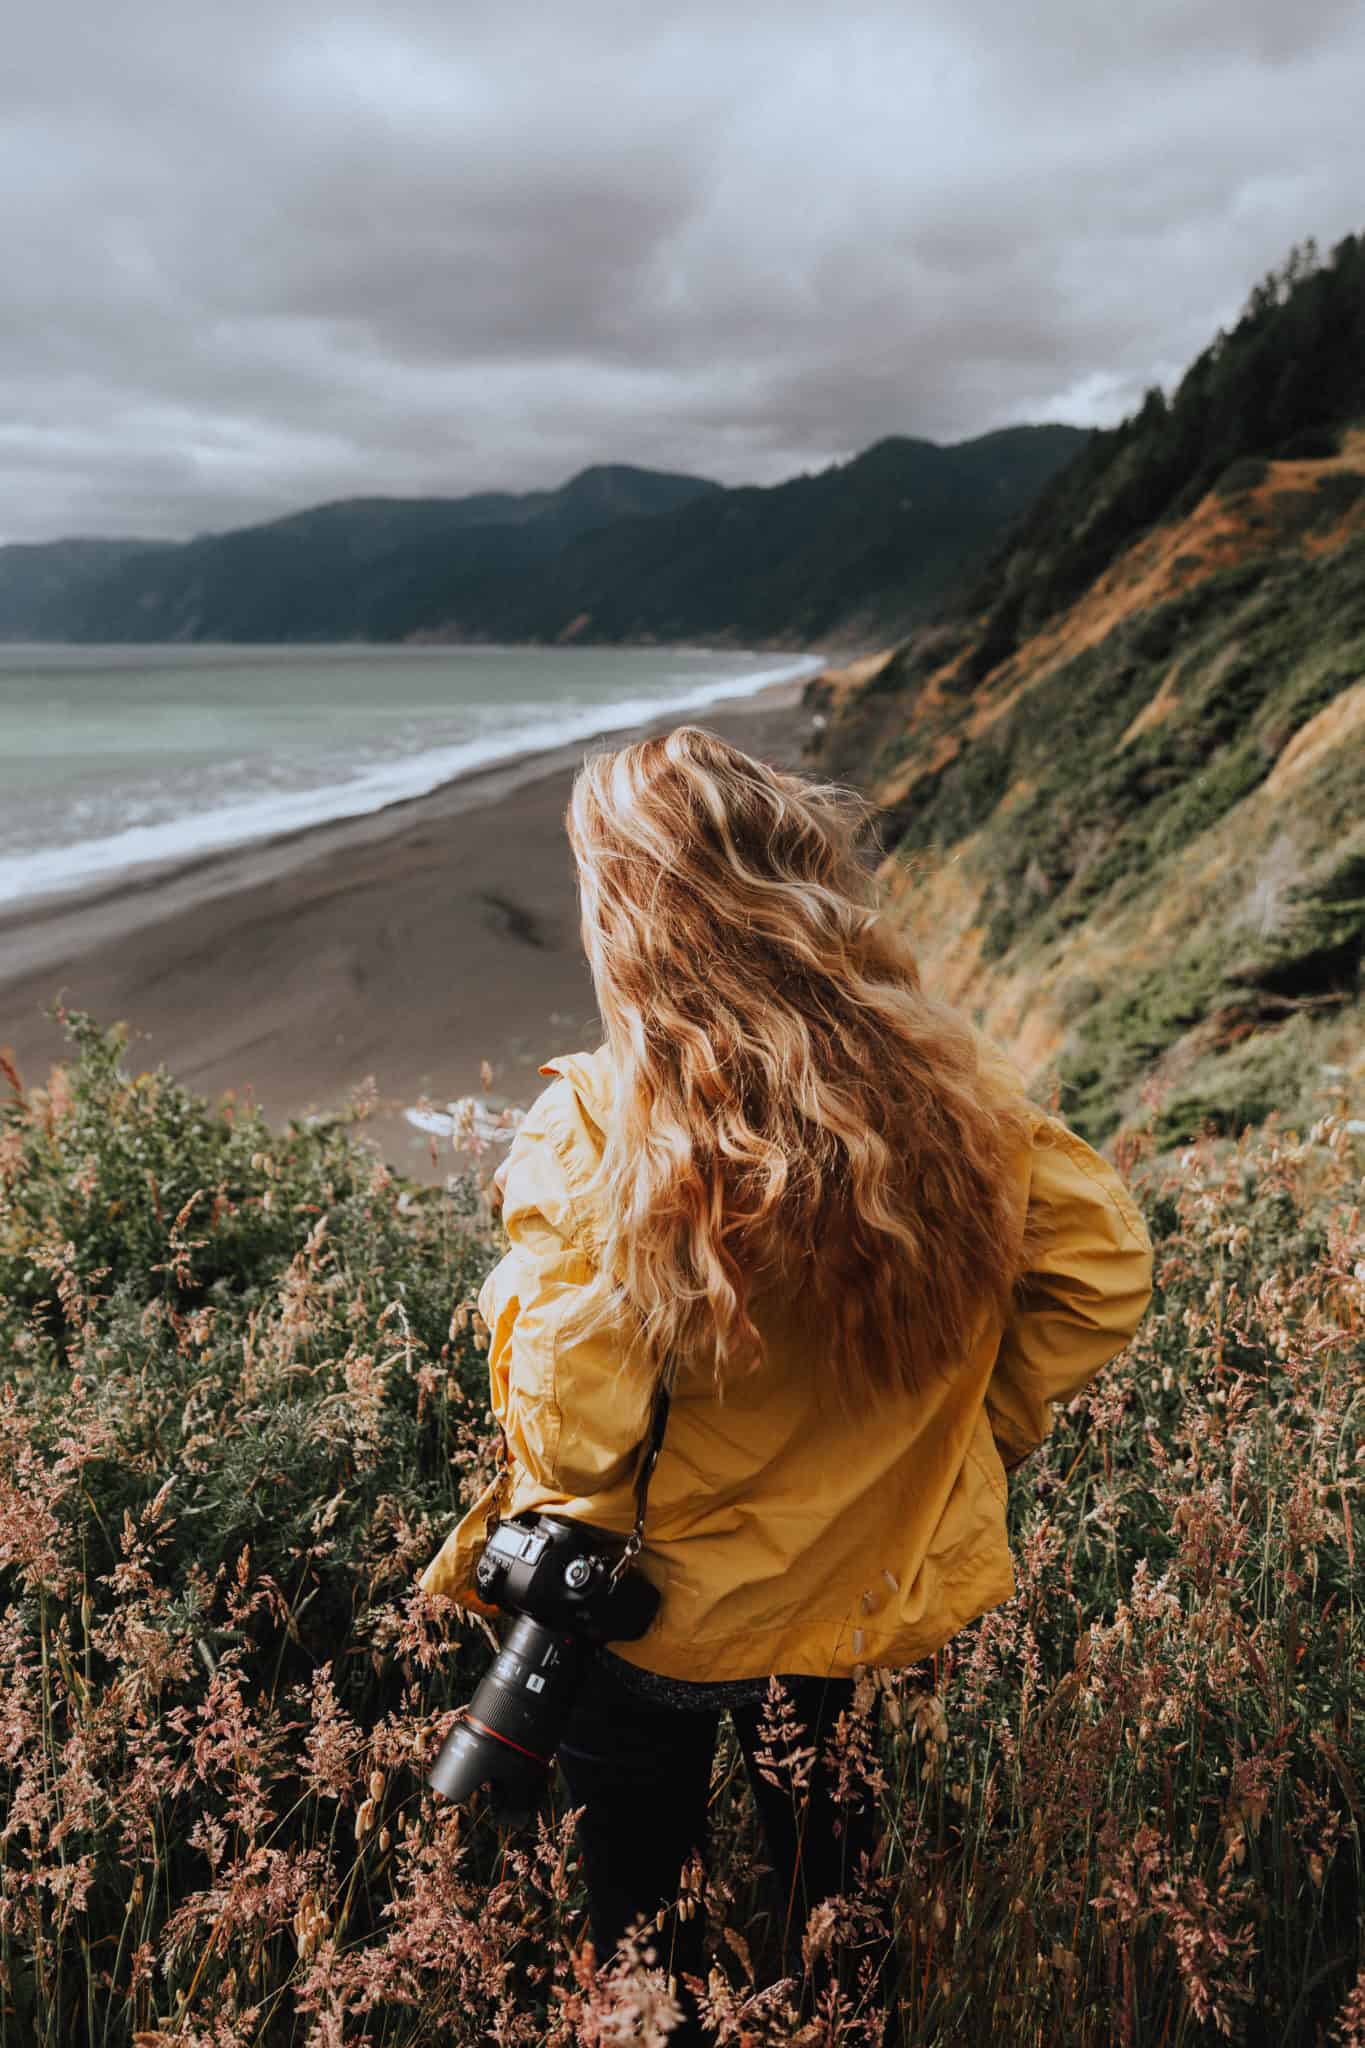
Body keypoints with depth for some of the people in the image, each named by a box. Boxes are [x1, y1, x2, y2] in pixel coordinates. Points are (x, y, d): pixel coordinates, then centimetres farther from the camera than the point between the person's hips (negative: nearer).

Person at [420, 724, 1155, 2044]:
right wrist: (970, 1438, 3)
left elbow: (568, 1437, -28)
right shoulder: (950, 1088, -18)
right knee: (825, 1868, 32)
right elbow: (1102, 1276, -7)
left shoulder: (592, 1140, -30)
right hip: (860, 1601, 4)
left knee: (644, 1930, 26)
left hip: (654, 1620, -3)